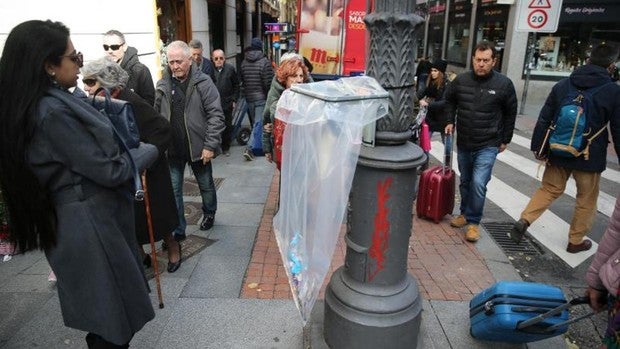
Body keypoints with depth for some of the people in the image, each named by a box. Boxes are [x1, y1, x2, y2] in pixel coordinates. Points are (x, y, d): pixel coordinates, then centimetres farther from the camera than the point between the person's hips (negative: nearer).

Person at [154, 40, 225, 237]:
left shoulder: (203, 83, -10)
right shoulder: (163, 85, 1)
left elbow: (215, 115, -13)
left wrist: (210, 145, -18)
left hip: (198, 147, -2)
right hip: (172, 149, 3)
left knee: (206, 185, 17)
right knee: (173, 190, 5)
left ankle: (209, 214, 43)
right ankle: (177, 230, 18)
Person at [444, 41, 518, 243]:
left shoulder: (504, 84, -8)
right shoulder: (461, 80, -3)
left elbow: (510, 114, 2)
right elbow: (450, 100, 16)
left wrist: (505, 140, 4)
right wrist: (450, 121, 5)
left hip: (488, 146, -3)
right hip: (463, 143, 4)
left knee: (478, 183, -13)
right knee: (465, 182, 16)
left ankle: (473, 222, 3)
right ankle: (465, 213, 35)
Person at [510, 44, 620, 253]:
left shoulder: (563, 85, 0)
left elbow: (544, 119, 0)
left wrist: (538, 147, 5)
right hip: (590, 157, -3)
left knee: (549, 189, 18)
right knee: (586, 200, 14)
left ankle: (524, 220, 0)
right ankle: (576, 241, 25)